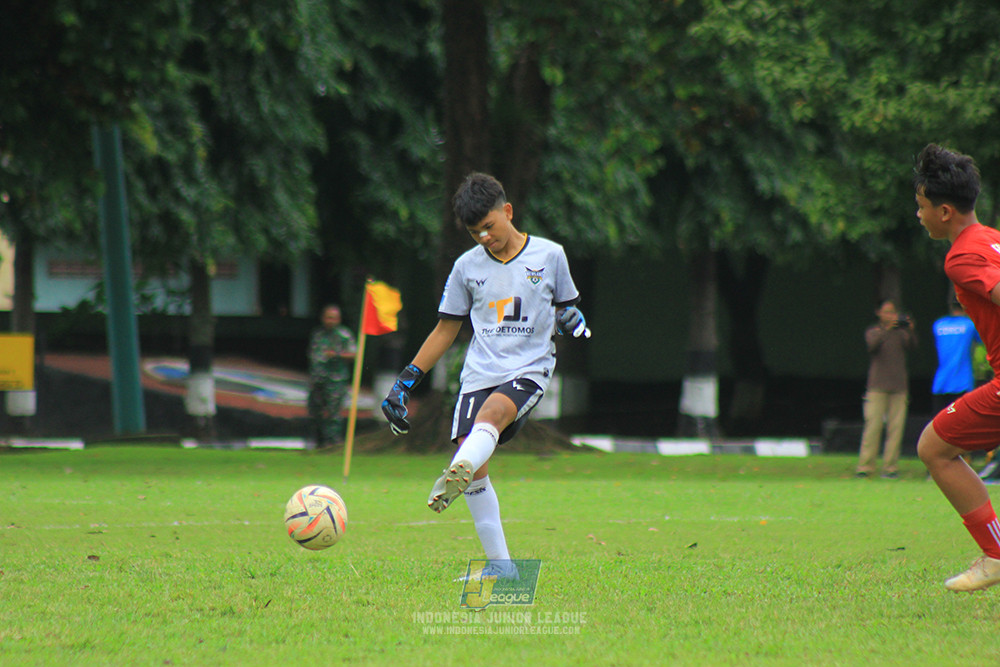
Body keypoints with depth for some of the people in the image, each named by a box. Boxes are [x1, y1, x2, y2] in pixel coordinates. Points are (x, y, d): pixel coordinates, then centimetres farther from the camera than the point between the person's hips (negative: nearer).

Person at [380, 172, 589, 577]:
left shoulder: (549, 255, 5)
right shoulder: (468, 267, 10)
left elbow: (565, 311, 17)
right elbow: (445, 331, 18)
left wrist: (574, 324, -8)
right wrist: (405, 381, 13)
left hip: (529, 369, -3)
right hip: (479, 373, 3)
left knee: (492, 412, -34)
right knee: (471, 456, -13)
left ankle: (455, 476, -60)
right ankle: (500, 565, -9)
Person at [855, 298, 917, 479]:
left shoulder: (900, 332, 12)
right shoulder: (873, 331, 7)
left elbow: (911, 345, -5)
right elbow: (873, 344, -13)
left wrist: (910, 330, -24)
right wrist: (887, 329, -27)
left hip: (899, 387, 2)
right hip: (877, 387, -2)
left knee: (896, 427, -2)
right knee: (873, 425, -8)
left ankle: (890, 467, 1)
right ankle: (865, 466, -7)